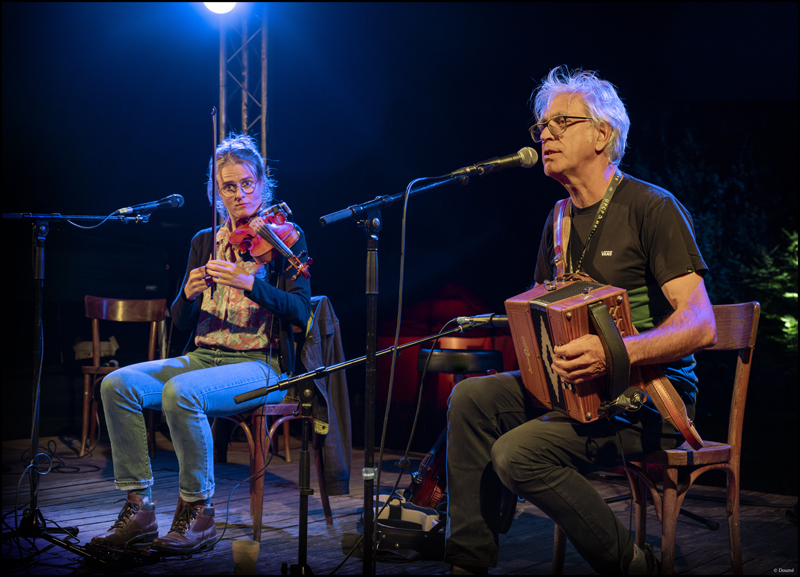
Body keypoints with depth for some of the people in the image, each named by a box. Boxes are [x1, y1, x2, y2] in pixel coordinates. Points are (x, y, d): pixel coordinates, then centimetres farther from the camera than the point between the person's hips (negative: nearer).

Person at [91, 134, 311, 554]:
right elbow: (181, 323, 14)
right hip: (201, 358, 6)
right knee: (118, 384, -18)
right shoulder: (204, 242, 17)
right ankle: (138, 508, -13)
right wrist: (189, 293, -9)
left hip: (259, 365, -5)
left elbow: (301, 311, -11)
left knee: (181, 392, -33)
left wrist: (250, 283, -25)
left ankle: (198, 512, -17)